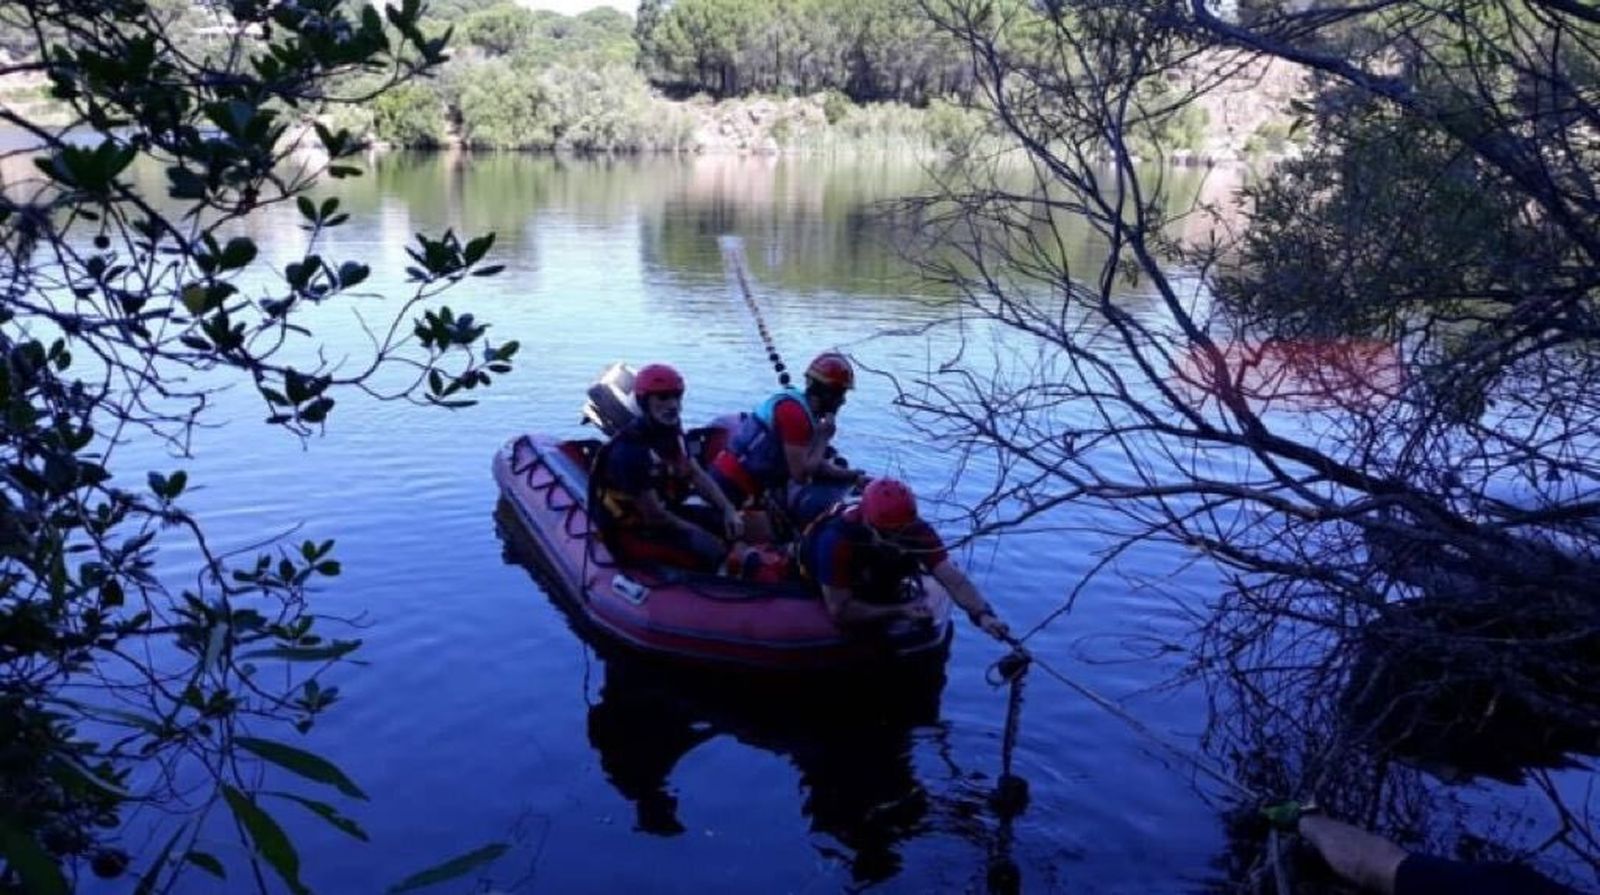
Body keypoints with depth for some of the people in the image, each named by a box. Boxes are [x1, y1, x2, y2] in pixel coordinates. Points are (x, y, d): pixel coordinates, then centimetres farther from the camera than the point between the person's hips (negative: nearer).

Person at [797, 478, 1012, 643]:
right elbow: (840, 610, -37)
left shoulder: (916, 532, -30)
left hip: (880, 591, 4)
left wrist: (983, 615, -55)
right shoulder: (837, 541, -42)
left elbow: (954, 579, -38)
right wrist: (900, 611, -39)